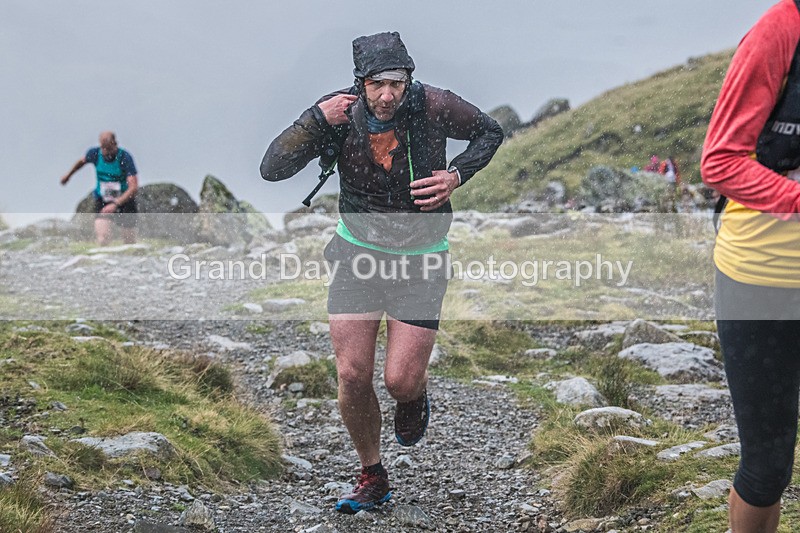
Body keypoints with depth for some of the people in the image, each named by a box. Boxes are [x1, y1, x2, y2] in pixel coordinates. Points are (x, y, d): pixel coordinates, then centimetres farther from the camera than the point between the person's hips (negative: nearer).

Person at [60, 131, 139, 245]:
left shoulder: (125, 158, -20)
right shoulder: (95, 153, -9)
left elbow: (134, 187, -27)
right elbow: (82, 161, 17)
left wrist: (116, 204, -38)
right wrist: (68, 175, 33)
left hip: (124, 201, -2)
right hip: (102, 201, 2)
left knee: (130, 244, 5)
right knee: (103, 241, -18)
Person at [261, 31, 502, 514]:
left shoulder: (433, 107, -17)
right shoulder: (340, 113, -13)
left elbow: (490, 132, 2)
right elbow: (272, 169, -17)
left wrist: (456, 175, -14)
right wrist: (316, 120, -29)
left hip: (420, 259, -1)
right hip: (358, 252, 2)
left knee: (400, 380, -8)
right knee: (352, 376, -3)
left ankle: (415, 396, 32)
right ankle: (373, 479, 19)